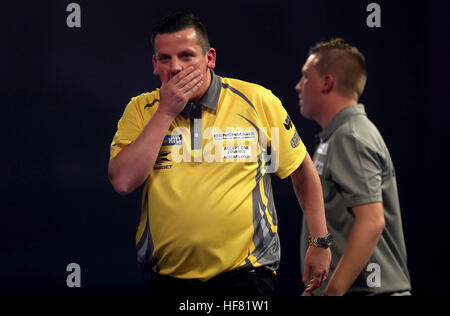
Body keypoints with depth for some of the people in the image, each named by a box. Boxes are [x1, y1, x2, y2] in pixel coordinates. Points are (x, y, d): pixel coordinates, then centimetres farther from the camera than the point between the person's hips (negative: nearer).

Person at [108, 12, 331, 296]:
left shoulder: (256, 101, -1)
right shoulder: (141, 110, 2)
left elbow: (304, 171, 10)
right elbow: (123, 181, -14)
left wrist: (320, 242, 8)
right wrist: (166, 112, -13)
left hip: (244, 273, -2)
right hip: (169, 279, 2)